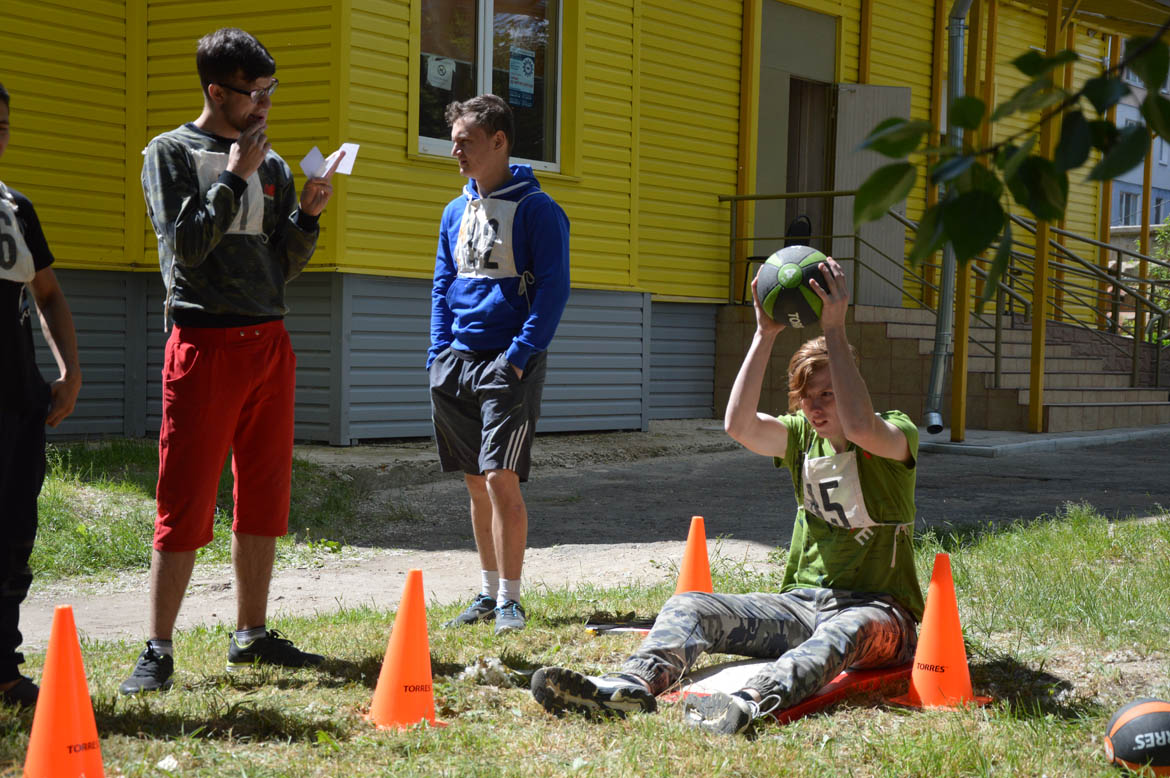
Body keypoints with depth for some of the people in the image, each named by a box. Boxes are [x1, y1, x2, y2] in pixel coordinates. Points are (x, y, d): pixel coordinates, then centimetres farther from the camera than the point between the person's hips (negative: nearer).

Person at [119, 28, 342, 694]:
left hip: (270, 344, 6)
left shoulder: (272, 164, 15)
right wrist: (233, 177, -11)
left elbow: (287, 266, 13)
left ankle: (253, 634, 19)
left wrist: (308, 215, -4)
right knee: (186, 502, -6)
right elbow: (186, 247, -12)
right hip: (204, 344, -5)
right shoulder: (171, 154, 1)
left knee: (265, 500, 8)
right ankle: (159, 651, -1)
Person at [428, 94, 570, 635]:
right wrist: (439, 355, 6)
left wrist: (519, 356, -17)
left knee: (500, 479, -13)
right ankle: (488, 593, 21)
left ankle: (510, 600, -5)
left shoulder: (536, 208, -5)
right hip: (457, 363, 6)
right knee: (476, 484, 11)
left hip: (509, 362, -6)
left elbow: (553, 288, -9)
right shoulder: (456, 211, 15)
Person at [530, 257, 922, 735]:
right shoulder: (801, 437, 11)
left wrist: (834, 331, -29)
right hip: (802, 602, 5)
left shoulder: (897, 435, -3)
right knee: (690, 606, -18)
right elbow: (738, 424, -10)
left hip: (878, 610, -5)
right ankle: (632, 684, -48)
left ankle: (750, 703, -68)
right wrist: (765, 335, -15)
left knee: (845, 631, -42)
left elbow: (859, 427, -29)